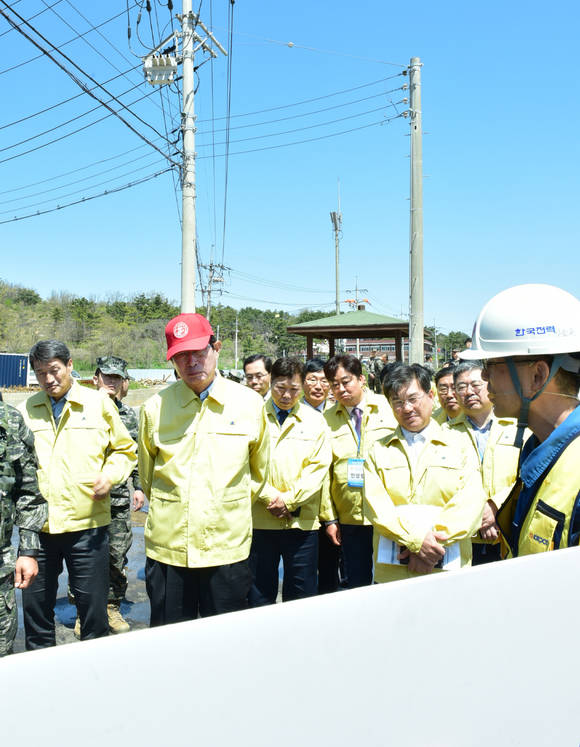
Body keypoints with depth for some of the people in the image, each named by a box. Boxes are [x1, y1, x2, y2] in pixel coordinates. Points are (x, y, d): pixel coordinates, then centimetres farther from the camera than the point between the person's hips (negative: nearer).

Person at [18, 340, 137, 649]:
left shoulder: (99, 403, 3)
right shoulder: (27, 409, 9)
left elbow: (125, 450, 9)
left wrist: (110, 474, -9)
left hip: (87, 523, -2)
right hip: (36, 525, 3)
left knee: (93, 605, 7)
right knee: (35, 605, 14)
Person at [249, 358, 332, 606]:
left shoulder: (315, 421, 8)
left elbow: (319, 468, 1)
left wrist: (289, 499, -8)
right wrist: (271, 497, -11)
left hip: (302, 520, 1)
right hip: (259, 519, -1)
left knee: (301, 595, 8)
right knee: (259, 596, 8)